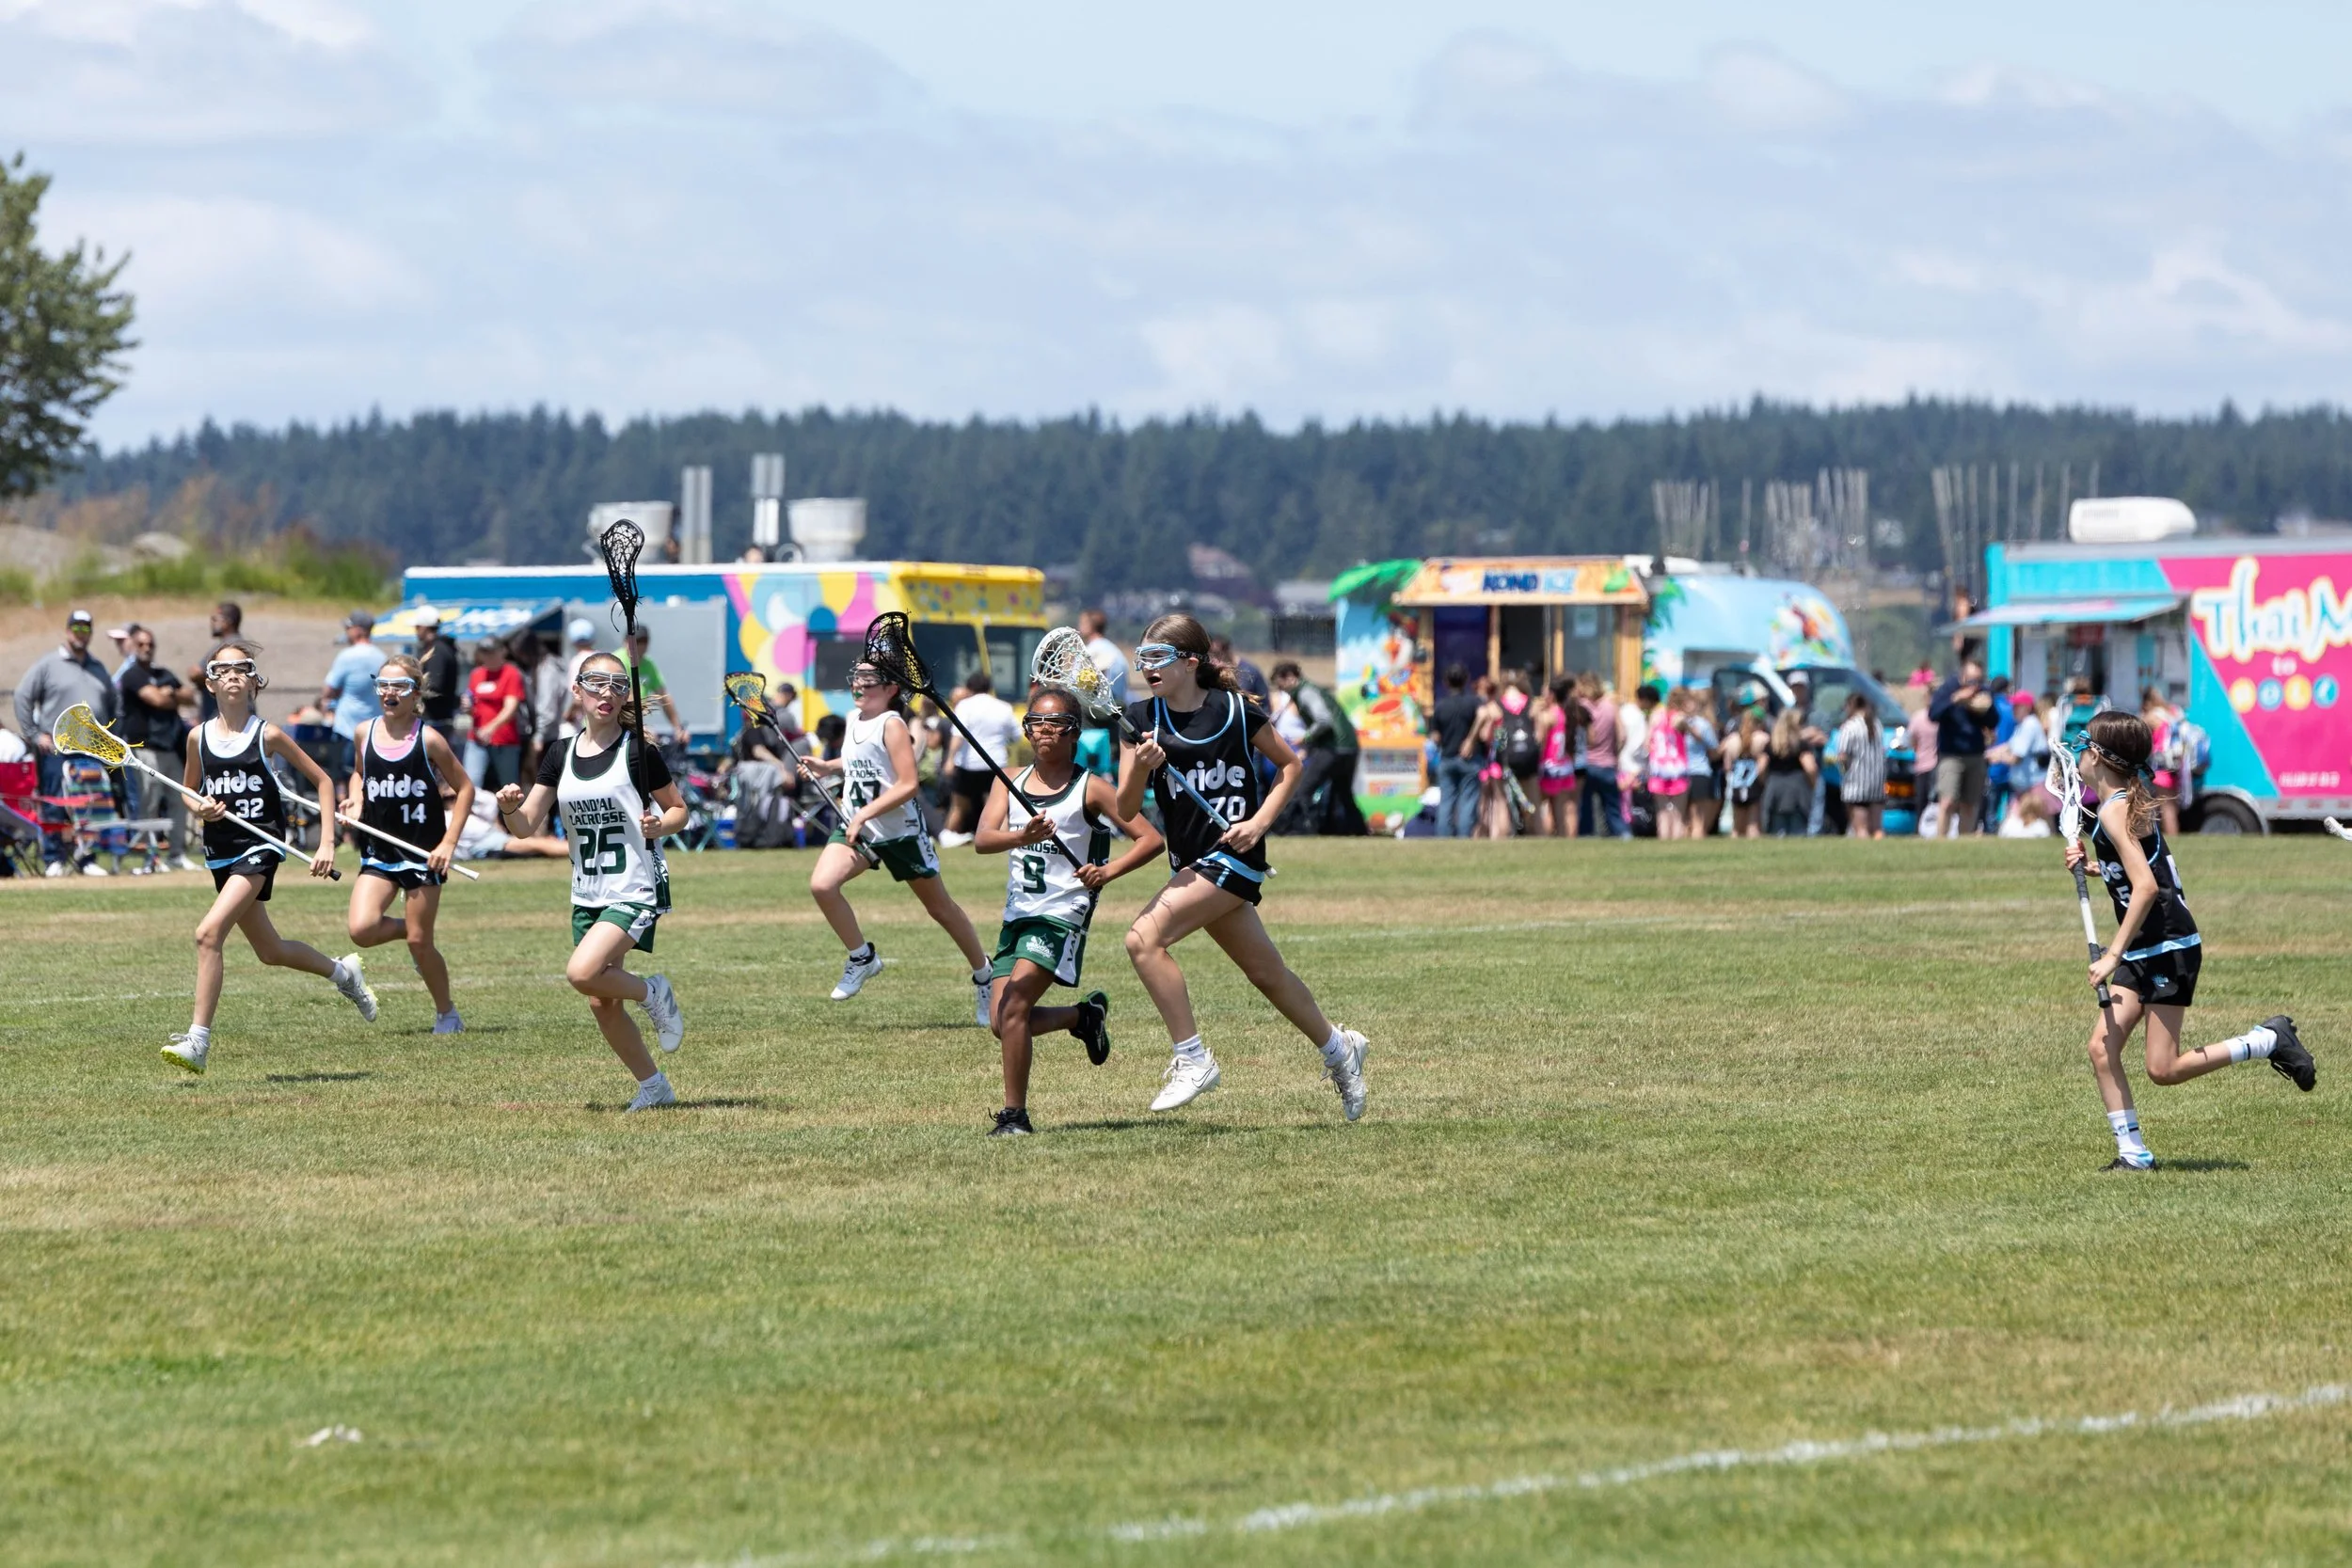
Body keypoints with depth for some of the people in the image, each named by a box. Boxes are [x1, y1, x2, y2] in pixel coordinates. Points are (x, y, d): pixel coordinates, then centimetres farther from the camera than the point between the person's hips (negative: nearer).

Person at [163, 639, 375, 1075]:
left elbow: (322, 781, 2)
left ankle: (198, 1040, -22)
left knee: (209, 933, -23)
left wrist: (327, 843, -5)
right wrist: (199, 808, -7)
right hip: (221, 852, 6)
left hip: (259, 847, -6)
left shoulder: (267, 736, -6)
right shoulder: (199, 737, 5)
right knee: (270, 951, 17)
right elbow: (188, 795, 18)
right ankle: (342, 972, 45)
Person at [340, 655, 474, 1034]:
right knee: (362, 929, -16)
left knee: (420, 942, 0)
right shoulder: (364, 734, 2)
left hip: (422, 851, -4)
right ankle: (410, 931, 17)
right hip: (378, 850, 4)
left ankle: (446, 1013, 21)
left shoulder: (427, 739, -9)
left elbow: (464, 788, -1)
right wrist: (355, 803, 1)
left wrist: (449, 843, -9)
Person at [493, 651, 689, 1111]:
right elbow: (526, 827, 3)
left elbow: (679, 810, 2)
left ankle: (653, 993, 2)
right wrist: (509, 807, -18)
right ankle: (654, 1086, 24)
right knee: (602, 1004, 7)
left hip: (636, 889, -6)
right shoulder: (561, 755, 5)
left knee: (583, 973, -26)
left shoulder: (638, 753, -9)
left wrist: (660, 824, -20)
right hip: (587, 895, 6)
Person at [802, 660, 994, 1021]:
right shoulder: (854, 720, 7)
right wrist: (826, 767, 11)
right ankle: (861, 957, 0)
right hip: (856, 828, 6)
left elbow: (907, 784, -22)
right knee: (821, 885, -18)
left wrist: (865, 814, -27)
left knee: (940, 907, 7)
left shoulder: (892, 725, -15)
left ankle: (983, 974, 26)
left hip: (900, 829, -6)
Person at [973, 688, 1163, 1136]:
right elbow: (982, 840, -8)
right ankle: (1084, 1015, 29)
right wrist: (1023, 836, -29)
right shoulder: (1009, 784, 8)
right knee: (1001, 1022, 2)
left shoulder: (1091, 789, -3)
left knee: (1013, 1008, -20)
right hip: (1018, 914, 6)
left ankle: (1014, 1114, -11)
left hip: (1062, 915, -6)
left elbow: (1151, 839, -5)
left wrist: (1108, 871, -21)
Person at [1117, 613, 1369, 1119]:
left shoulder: (1235, 712, -9)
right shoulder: (1141, 719, -1)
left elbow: (1290, 765, 5)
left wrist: (1260, 820, -7)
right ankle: (1338, 1049, 39)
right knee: (1266, 972, 18)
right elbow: (1126, 810, -4)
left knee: (1145, 938, -22)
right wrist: (1139, 769, -24)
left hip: (1234, 855, -6)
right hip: (1190, 863, 6)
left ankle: (1191, 1058, -16)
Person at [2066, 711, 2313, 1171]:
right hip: (2143, 954, 10)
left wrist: (2113, 955, -22)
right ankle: (2133, 1153, 2)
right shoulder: (2134, 800, 12)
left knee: (2163, 1069, -6)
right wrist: (2091, 864, 10)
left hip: (2168, 949, -10)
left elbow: (2145, 888, -24)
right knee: (2102, 1048, 1)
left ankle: (2268, 1041, 5)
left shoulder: (2115, 810, -17)